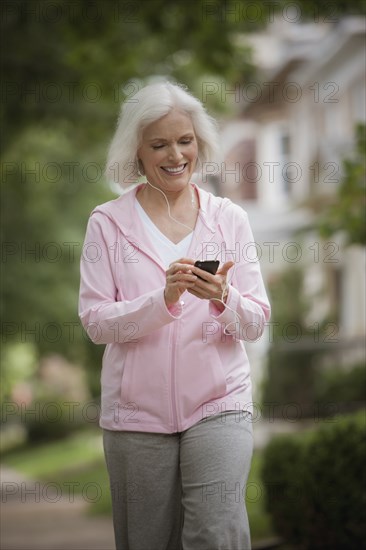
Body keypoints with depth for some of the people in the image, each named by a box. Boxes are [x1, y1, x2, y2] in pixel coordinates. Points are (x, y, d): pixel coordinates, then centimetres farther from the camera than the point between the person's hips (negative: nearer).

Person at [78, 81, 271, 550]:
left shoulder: (229, 219, 7)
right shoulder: (108, 222, 3)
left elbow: (256, 322, 4)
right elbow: (95, 322, -5)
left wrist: (224, 299, -18)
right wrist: (164, 299, -20)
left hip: (218, 404, 0)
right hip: (137, 411, 0)